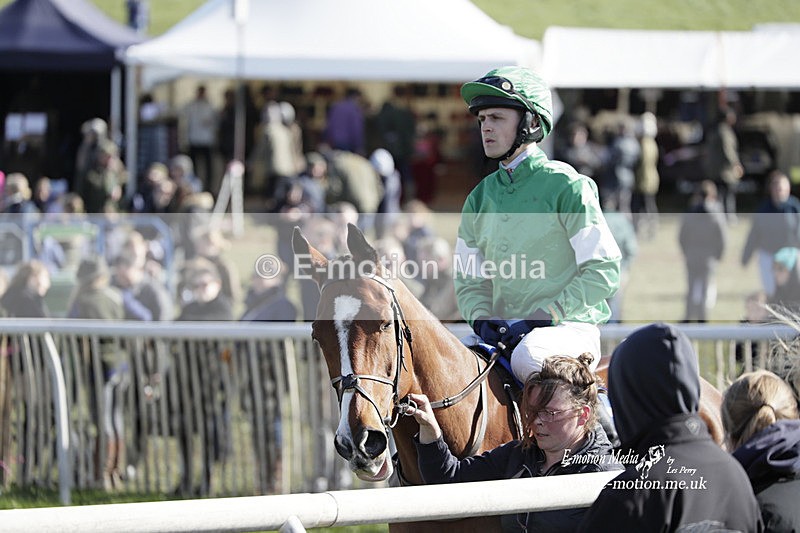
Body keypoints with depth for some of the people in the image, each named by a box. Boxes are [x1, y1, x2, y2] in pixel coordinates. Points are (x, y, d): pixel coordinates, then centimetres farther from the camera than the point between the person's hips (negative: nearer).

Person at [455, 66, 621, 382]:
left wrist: (544, 316, -17)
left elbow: (604, 271, -10)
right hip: (503, 335, 6)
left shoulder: (565, 186, -5)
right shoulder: (480, 198, 14)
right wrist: (482, 318, -5)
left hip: (569, 326, -6)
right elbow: (469, 278, 18)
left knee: (528, 357, -37)